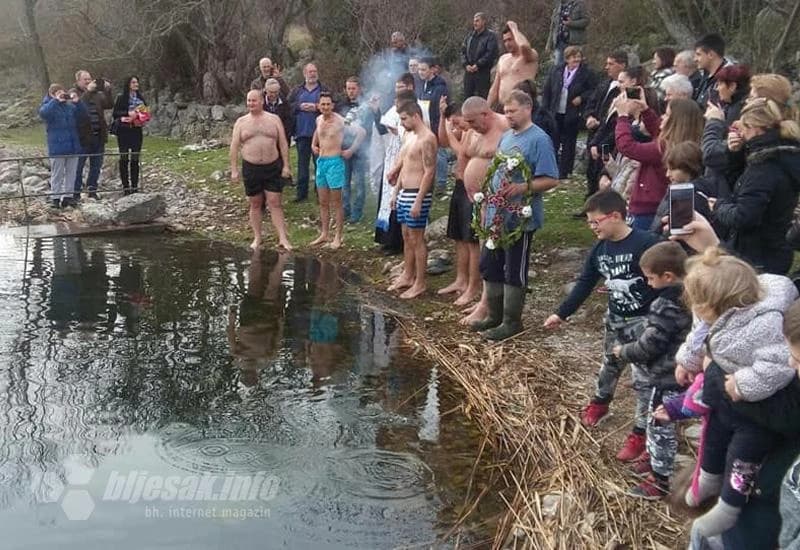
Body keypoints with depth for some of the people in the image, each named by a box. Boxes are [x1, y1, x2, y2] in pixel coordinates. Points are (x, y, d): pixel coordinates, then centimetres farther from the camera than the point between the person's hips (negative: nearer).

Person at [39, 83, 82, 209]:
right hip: (57, 147, -4)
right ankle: (55, 198, 10)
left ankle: (68, 196, 19)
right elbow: (43, 113, -27)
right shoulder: (48, 106, -3)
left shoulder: (70, 106, 8)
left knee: (71, 173, 10)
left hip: (73, 146, 4)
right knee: (57, 174, 3)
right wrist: (56, 101, -22)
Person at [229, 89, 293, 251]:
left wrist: (286, 166, -3)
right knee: (255, 204, 8)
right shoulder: (241, 122, 5)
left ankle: (282, 238, -5)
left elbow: (283, 144, 4)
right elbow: (234, 147, 5)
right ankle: (257, 238, 17)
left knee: (275, 203, -4)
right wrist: (234, 170, -1)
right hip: (251, 168, 1)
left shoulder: (274, 119, 4)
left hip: (272, 167, -1)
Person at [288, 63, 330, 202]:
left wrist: (316, 107, -15)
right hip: (302, 132, 2)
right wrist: (299, 106, -9)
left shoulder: (324, 91, 5)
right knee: (302, 163, 5)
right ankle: (302, 192, 10)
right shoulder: (297, 91, 12)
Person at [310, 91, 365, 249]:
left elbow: (361, 132, -15)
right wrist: (313, 145, 14)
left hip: (334, 162, -7)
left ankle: (338, 237, 5)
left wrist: (351, 150, -13)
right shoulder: (319, 120, 7)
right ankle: (324, 234, 21)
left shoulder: (340, 121, -13)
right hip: (320, 162, 7)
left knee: (336, 202, -1)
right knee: (323, 202, 12)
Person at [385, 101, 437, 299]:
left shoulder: (427, 138, -16)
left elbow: (429, 172, -19)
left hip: (417, 195, -9)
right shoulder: (409, 136, 14)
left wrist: (418, 201, -22)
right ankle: (407, 276, 27)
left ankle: (420, 283, 5)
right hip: (404, 193, 9)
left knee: (417, 239, -3)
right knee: (407, 237, 16)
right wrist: (396, 192, 19)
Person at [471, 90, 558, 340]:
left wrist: (522, 188, -28)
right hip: (496, 215, 8)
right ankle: (495, 315, 29)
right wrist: (489, 196, 13)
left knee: (514, 271, 2)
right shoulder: (506, 136, 12)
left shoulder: (539, 139, -13)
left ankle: (512, 322, 15)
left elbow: (551, 179, -18)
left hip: (520, 217, -8)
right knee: (489, 266, 14)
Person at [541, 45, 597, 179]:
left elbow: (594, 91, -1)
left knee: (568, 144, 4)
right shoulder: (556, 71, 6)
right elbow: (547, 91, 9)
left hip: (572, 115, -3)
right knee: (553, 142, 8)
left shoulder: (587, 73, -2)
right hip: (555, 114, 3)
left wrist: (581, 98, -14)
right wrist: (545, 109, 3)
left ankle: (563, 172, 12)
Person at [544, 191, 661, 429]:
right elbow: (584, 284, 8)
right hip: (615, 318, 6)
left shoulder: (646, 243, -23)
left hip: (644, 320, -6)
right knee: (610, 363, 23)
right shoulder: (599, 250, 0)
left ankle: (642, 429, 14)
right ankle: (599, 402, 48)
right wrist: (561, 314, 8)